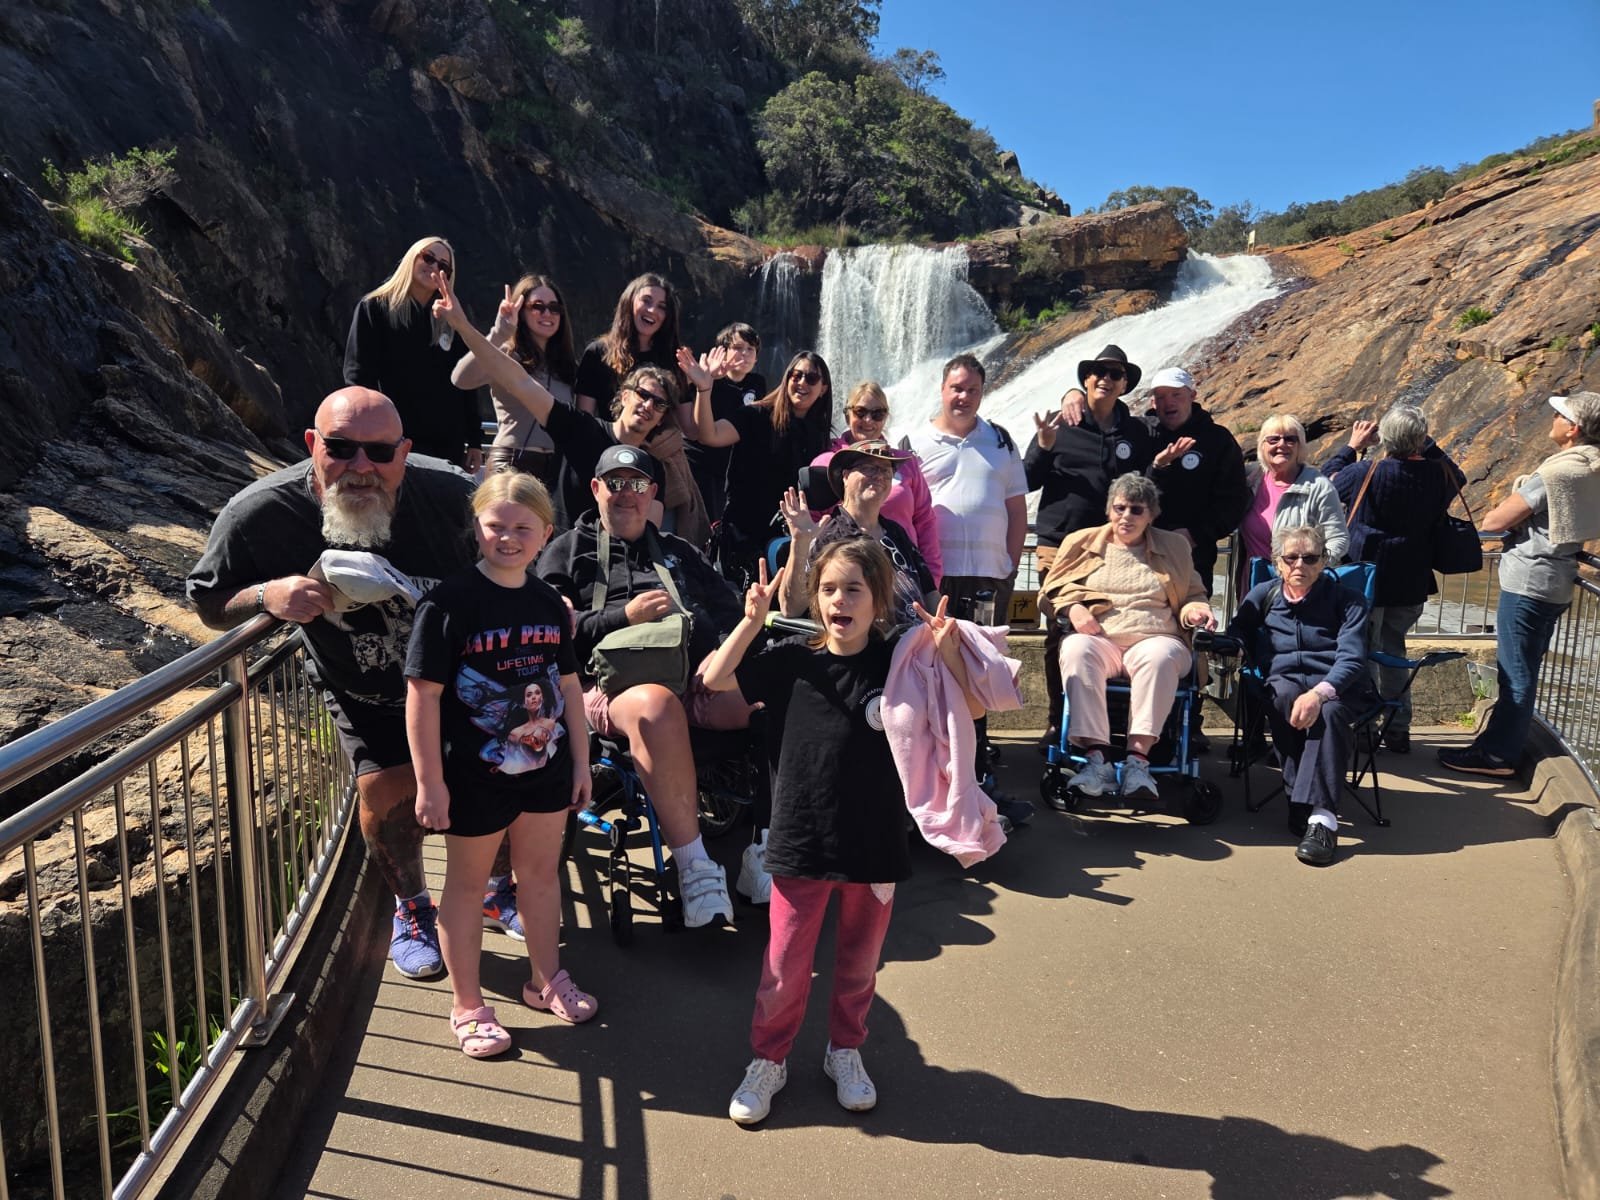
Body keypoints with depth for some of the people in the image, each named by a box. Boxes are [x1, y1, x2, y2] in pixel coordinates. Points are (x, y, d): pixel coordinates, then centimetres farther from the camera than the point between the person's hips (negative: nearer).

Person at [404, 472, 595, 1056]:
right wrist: (429, 781, -16)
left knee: (541, 872, 19)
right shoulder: (449, 602, -16)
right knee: (467, 884, 12)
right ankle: (467, 1006, 29)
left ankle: (546, 980, 39)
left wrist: (581, 761, 10)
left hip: (544, 767, 5)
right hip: (475, 774, -5)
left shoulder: (549, 603, 1)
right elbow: (423, 694, -16)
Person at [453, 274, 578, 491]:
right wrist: (500, 332, -26)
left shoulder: (565, 364, 16)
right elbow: (460, 379, -22)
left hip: (558, 466, 6)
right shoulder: (506, 356, -3)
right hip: (512, 465, -5)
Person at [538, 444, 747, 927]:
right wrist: (625, 616, -8)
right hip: (611, 684, -3)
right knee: (656, 707, -41)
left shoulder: (676, 551, 31)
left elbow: (729, 607, 20)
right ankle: (693, 865, -33)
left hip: (693, 678, 3)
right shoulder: (566, 552, 20)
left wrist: (691, 618, -2)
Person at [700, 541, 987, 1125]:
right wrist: (752, 620, -17)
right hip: (800, 842, 0)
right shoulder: (793, 658, -5)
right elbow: (714, 679, -6)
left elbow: (971, 710, -6)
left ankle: (845, 1052, 42)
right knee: (785, 966, 10)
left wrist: (948, 652, -22)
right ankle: (768, 1060, 33)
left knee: (859, 962, 19)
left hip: (874, 846, 1)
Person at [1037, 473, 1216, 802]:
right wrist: (1073, 608, -5)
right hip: (1098, 637, 0)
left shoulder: (1174, 546, 22)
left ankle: (1138, 757, -42)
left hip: (1154, 638, 1)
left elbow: (1193, 595, 30)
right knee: (1076, 650, -37)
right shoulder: (1081, 542, 19)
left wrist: (1195, 610, 5)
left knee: (1161, 656, -37)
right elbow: (1054, 589, 17)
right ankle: (1097, 757, -42)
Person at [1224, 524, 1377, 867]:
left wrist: (1320, 693, -28)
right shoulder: (1263, 595, 17)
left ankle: (1321, 816, -43)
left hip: (1338, 686, -1)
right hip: (1284, 681, 2)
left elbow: (1352, 658, -7)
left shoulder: (1347, 600, 7)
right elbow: (1235, 637, 15)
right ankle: (1301, 800, -32)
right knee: (1283, 694, -36)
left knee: (1329, 712, -37)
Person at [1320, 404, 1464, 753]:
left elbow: (1328, 476, -1)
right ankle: (1398, 730, 22)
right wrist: (1427, 447, 13)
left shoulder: (1366, 473, -19)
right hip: (1412, 583, 4)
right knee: (1393, 649, 17)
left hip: (1366, 580, -4)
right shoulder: (1439, 474, -8)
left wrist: (1353, 447, 9)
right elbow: (1457, 476, 17)